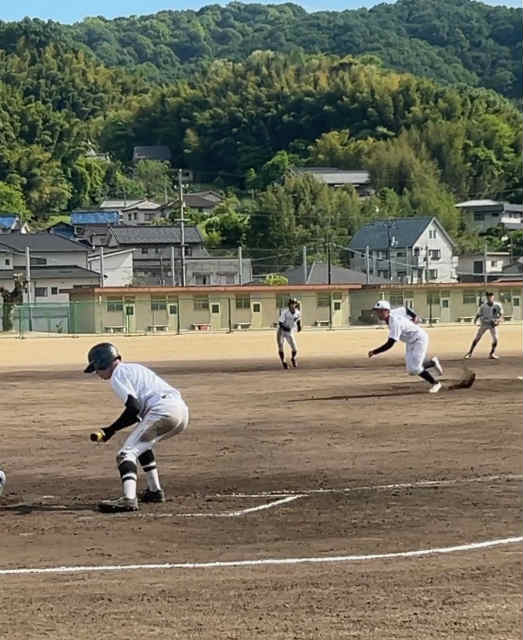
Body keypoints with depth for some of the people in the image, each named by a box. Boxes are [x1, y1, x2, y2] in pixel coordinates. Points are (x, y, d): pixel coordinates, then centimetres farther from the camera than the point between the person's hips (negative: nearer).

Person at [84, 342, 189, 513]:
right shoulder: (134, 368, 32)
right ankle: (155, 491, 30)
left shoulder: (118, 374, 3)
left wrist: (112, 429, -3)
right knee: (142, 443, 31)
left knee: (127, 452, -11)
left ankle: (128, 499, -31)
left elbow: (134, 407, -9)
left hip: (163, 411, -9)